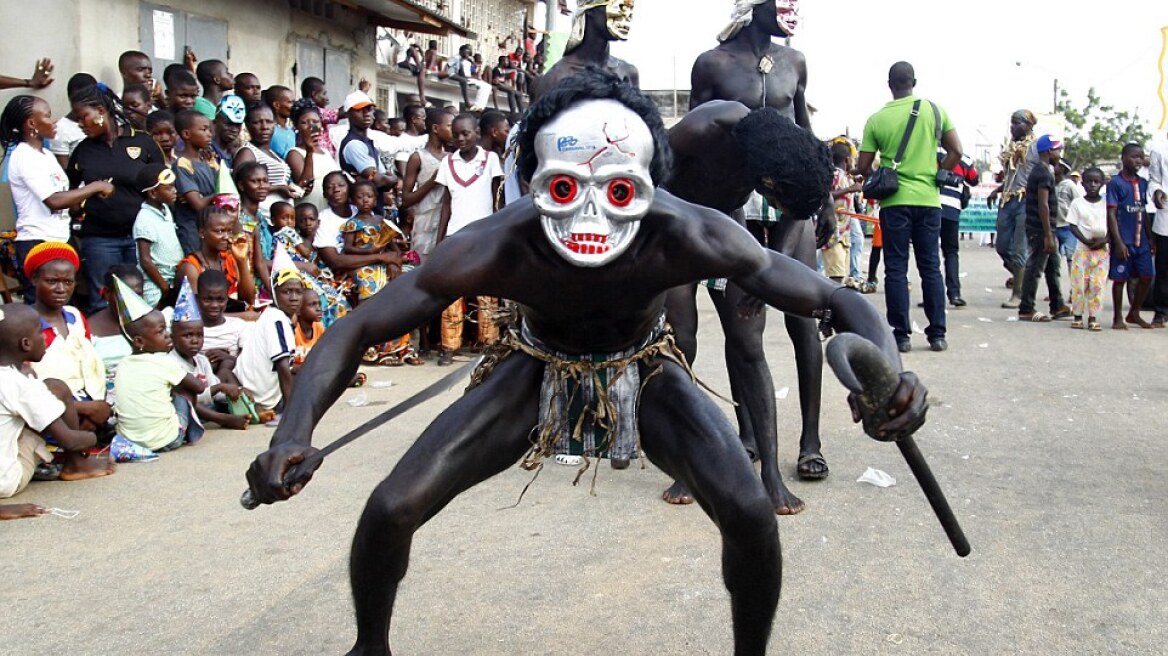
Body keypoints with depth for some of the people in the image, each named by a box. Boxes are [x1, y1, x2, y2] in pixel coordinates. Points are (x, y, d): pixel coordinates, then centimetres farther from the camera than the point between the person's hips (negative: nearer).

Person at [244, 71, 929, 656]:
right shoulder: (499, 246, -35)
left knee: (750, 511, -21)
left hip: (645, 369, 0)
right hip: (538, 368, 0)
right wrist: (295, 432, -47)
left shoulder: (686, 236, -36)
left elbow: (838, 301, -30)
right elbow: (357, 329, -29)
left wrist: (887, 371, -53)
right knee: (392, 509, -12)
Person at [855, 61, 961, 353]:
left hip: (894, 201, -2)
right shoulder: (935, 110, 2)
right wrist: (937, 176, 13)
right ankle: (937, 334, 9)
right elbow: (956, 151, 2)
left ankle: (902, 335, 2)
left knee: (896, 269, 3)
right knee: (931, 267, 9)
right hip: (928, 199, 2)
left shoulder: (877, 119, -2)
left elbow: (863, 167, -1)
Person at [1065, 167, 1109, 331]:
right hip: (1082, 249, -1)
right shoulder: (1077, 203, 1)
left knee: (1097, 284, -1)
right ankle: (1077, 315, 9)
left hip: (1102, 250, 1)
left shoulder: (1106, 204, 5)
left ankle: (1093, 317, 5)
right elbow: (1073, 225, -3)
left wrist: (1104, 240, -13)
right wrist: (1085, 240, -17)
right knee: (1079, 283, -2)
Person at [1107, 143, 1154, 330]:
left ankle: (1134, 314, 22)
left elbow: (1143, 212, 18)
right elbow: (1111, 214, -10)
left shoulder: (1142, 183, 11)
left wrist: (1150, 238, 14)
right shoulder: (1115, 183, -7)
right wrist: (1118, 242, -16)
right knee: (1120, 278, 1)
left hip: (1141, 240, 6)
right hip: (1123, 241, -6)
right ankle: (1118, 318, 13)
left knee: (1147, 276, 6)